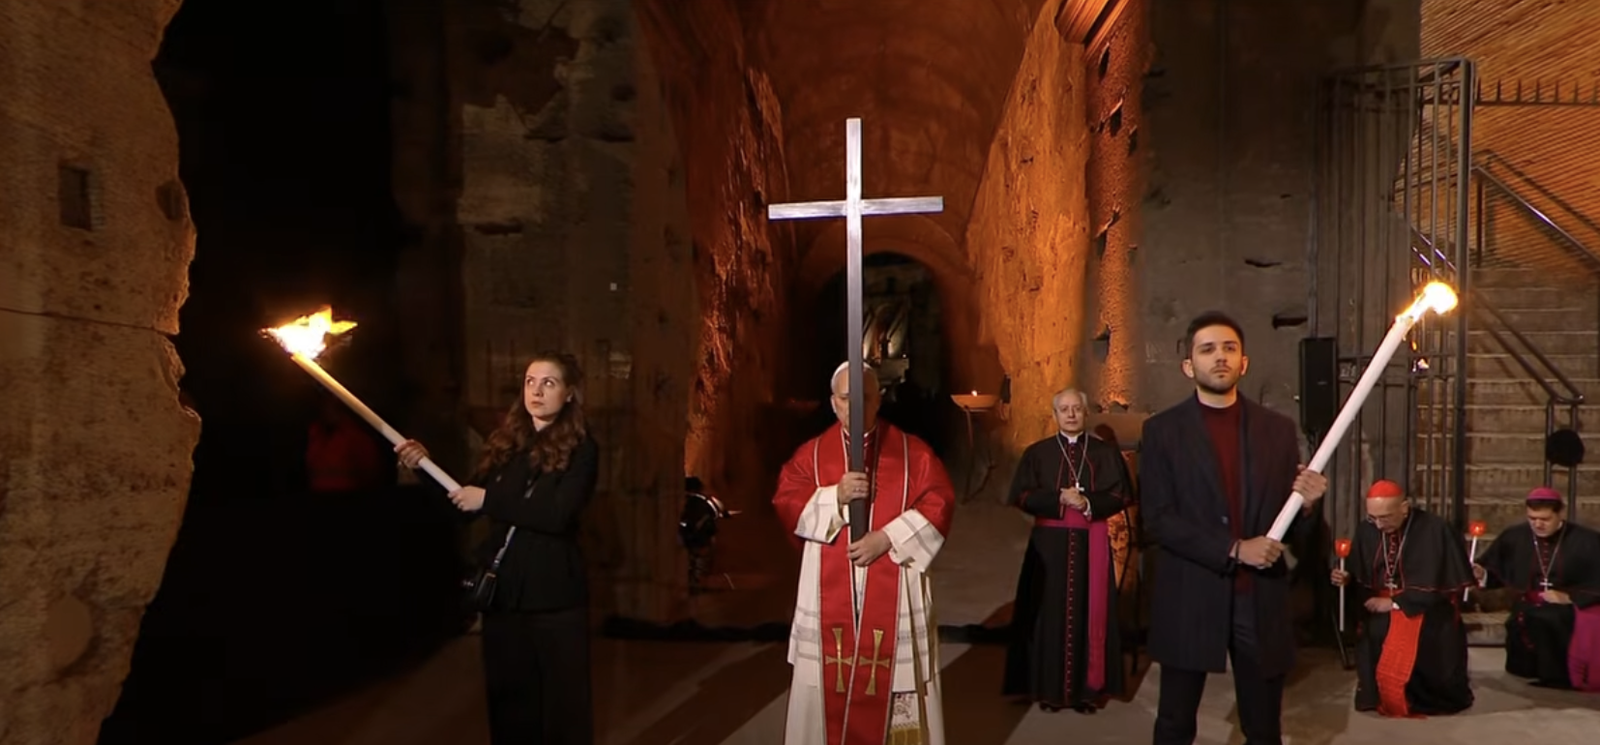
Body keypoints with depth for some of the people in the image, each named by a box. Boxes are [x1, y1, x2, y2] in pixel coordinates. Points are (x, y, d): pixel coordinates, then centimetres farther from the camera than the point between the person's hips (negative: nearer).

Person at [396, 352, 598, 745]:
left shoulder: (580, 449, -5)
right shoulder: (505, 442, 8)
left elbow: (557, 514, -19)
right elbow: (466, 504, 11)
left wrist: (489, 500, -17)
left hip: (555, 595, -4)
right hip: (501, 590, 5)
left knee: (562, 701, 5)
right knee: (509, 700, 13)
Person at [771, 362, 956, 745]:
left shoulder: (912, 451, 4)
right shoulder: (811, 453, 8)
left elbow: (938, 504, -4)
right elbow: (786, 501, -2)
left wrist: (887, 538, -14)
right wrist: (835, 497, -18)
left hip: (893, 596, -1)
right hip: (830, 596, 1)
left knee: (895, 683, 3)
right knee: (831, 687, 4)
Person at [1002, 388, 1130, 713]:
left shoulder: (1106, 453, 7)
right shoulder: (1037, 452, 4)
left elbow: (1120, 496, -1)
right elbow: (1021, 496, -4)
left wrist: (1088, 503, -16)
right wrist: (1060, 499, -16)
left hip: (1091, 543, 1)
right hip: (1049, 543, 0)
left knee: (1089, 612, 2)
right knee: (1050, 613, 0)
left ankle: (1087, 688, 11)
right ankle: (1049, 687, 7)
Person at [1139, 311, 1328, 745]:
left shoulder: (1277, 429, 7)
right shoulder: (1162, 431, -2)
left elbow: (1296, 531, 7)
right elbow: (1156, 520, -10)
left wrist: (1307, 505, -15)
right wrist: (1234, 549, -17)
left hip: (1261, 600, 2)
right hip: (1189, 600, -2)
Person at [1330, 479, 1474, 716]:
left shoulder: (1435, 530, -15)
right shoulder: (1366, 531, -2)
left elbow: (1437, 584, -15)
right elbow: (1361, 576, 8)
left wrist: (1395, 603, -17)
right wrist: (1347, 579, -14)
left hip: (1426, 613, -3)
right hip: (1380, 610, 3)